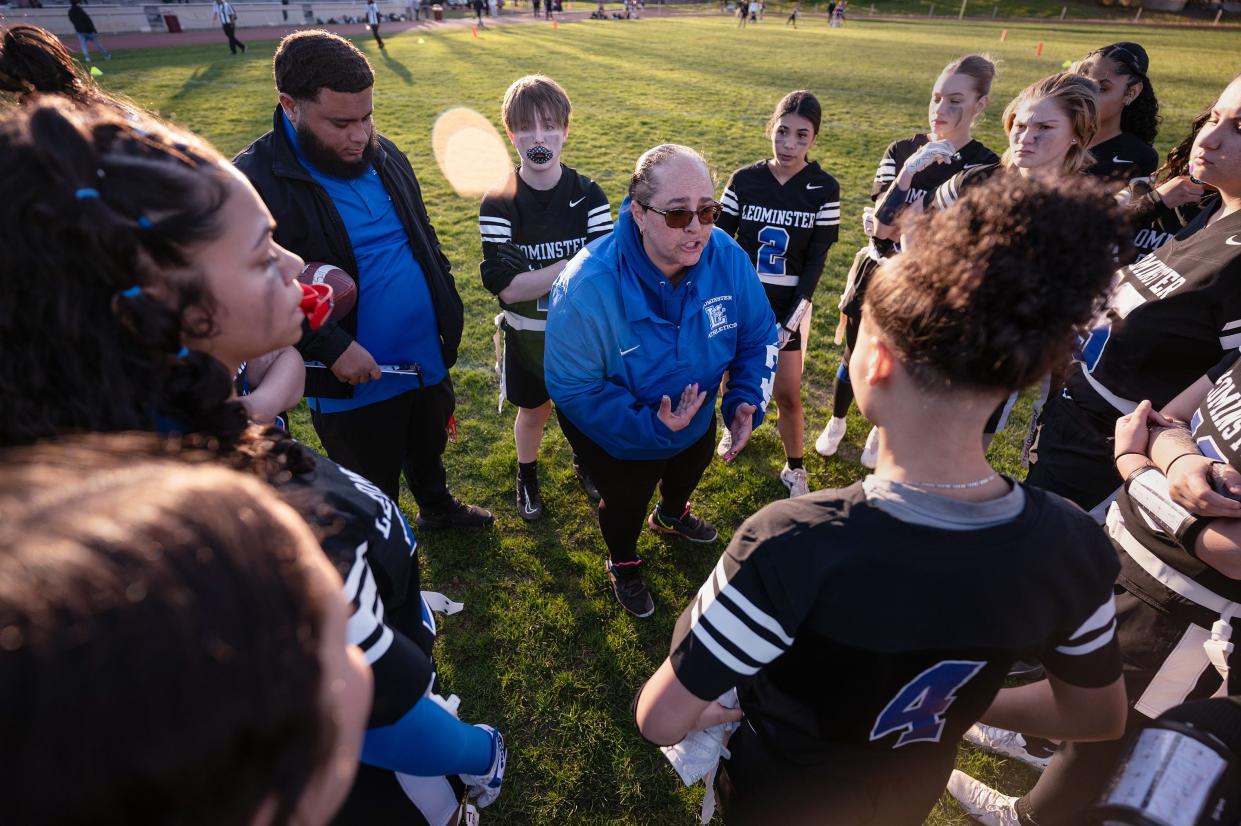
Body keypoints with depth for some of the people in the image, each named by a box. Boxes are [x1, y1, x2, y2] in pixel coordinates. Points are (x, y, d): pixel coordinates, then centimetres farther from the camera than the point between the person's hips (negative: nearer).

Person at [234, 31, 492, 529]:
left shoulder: (382, 154, 1)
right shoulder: (254, 182, -19)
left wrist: (447, 305, 7)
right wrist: (329, 347, -27)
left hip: (429, 358, 6)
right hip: (352, 383, -5)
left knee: (429, 449, 30)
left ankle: (437, 507, 58)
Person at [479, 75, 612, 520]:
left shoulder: (588, 196, -10)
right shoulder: (498, 204, -15)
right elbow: (505, 286, -23)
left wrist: (537, 277, -28)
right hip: (528, 334, -1)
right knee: (533, 412, 17)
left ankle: (585, 463, 50)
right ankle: (527, 475, 46)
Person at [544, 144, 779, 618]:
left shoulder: (727, 258, -26)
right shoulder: (588, 286, -39)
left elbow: (758, 335, -12)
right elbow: (571, 385, -33)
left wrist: (747, 400, -26)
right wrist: (650, 426, -40)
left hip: (695, 414, 5)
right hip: (616, 433, -4)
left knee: (690, 467, 35)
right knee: (626, 502, 21)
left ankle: (672, 516, 73)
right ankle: (623, 563, 59)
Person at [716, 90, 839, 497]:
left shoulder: (824, 189, -7)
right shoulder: (744, 180, -5)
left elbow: (816, 260, -7)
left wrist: (791, 320, -14)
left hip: (789, 303, -1)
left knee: (788, 393, 0)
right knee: (734, 376, 11)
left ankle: (795, 469, 20)